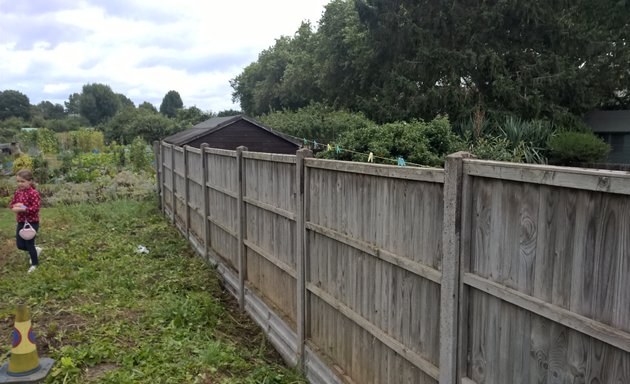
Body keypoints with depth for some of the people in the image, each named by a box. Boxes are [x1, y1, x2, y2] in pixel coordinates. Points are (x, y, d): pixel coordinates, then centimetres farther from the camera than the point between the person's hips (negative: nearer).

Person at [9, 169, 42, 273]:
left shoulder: (33, 193, -18)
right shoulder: (17, 192, 4)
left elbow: (35, 208, -25)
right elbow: (11, 204, 7)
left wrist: (22, 209, -28)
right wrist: (15, 206, -15)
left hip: (32, 223, -7)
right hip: (21, 222, 7)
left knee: (29, 244, 4)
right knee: (20, 245, 11)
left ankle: (35, 264, 24)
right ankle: (36, 250, 38)